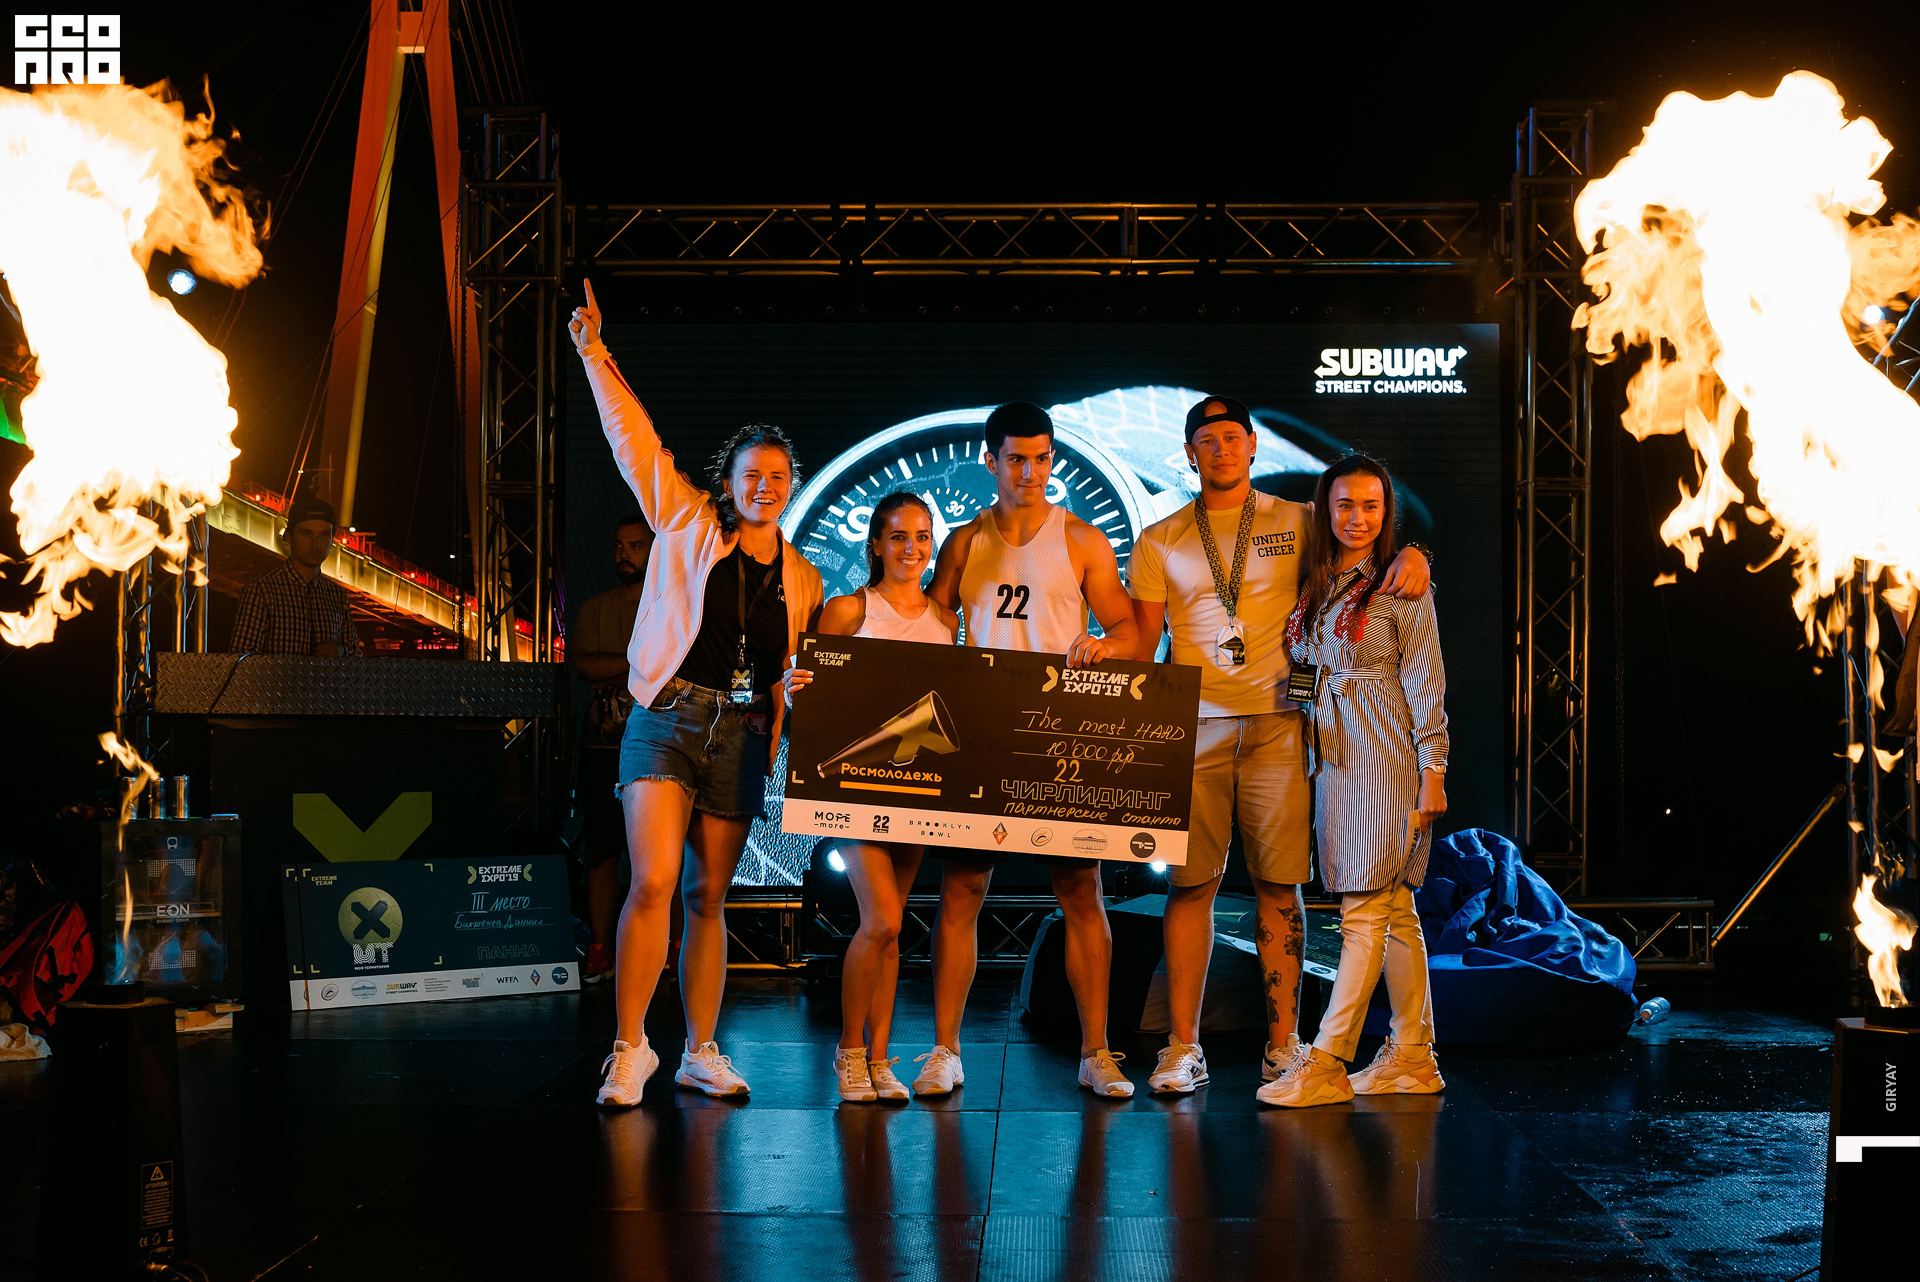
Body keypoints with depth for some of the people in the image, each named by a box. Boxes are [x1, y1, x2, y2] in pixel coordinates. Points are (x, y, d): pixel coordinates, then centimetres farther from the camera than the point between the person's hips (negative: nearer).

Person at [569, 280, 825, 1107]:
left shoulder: (801, 579, 13)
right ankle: (629, 1048, -6)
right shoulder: (687, 524, 5)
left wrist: (785, 735, -2)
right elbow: (635, 440, 1)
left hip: (741, 737, 3)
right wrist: (595, 356, -2)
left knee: (710, 898, 8)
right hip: (668, 720, -3)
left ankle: (701, 1053, 16)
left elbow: (797, 672, 17)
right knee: (653, 882, -15)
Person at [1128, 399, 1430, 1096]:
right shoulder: (1159, 542, 12)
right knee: (1190, 882, -3)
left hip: (1276, 724, 0)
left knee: (1278, 883, 0)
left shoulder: (1296, 522, 11)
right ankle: (1183, 1047, 4)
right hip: (1192, 726, 0)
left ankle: (1283, 1043, 9)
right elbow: (1143, 641, 10)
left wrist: (1410, 553, -6)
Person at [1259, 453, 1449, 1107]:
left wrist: (1433, 770, -11)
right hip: (1334, 754, 7)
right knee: (1394, 910, 10)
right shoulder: (1314, 584, 13)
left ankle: (1325, 1065, -7)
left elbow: (1426, 683, -7)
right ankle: (1413, 1057, 15)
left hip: (1387, 755, -7)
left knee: (1364, 911, -7)